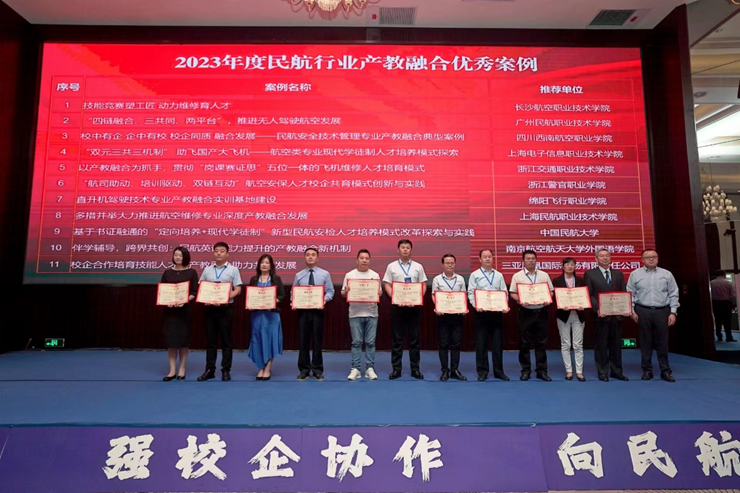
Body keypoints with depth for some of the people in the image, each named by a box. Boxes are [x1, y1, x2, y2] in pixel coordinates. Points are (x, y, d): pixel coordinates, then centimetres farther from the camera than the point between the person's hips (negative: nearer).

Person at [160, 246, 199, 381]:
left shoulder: (191, 272, 1)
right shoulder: (167, 272, 8)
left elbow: (194, 292, -3)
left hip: (185, 310, -2)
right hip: (169, 309, 2)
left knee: (183, 338, 3)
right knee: (170, 339, 1)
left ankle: (182, 369, 16)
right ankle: (172, 370, 9)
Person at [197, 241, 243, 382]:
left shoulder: (233, 270, 2)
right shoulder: (207, 270, 11)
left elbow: (237, 290, -4)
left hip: (226, 307, -3)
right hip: (209, 307, 3)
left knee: (226, 339, 2)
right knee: (211, 339, 8)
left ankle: (226, 370, 10)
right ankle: (209, 370, 16)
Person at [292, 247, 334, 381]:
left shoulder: (325, 274, 4)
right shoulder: (298, 275, 8)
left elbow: (330, 291, 2)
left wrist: (324, 299, -18)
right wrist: (293, 302, -11)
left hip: (318, 310, -1)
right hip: (302, 310, 1)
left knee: (317, 340, 4)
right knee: (303, 340, 5)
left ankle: (317, 370, 15)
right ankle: (304, 369, 16)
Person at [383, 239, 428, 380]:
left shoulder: (418, 267, 8)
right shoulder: (391, 266, 5)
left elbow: (423, 285, 7)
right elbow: (387, 285, 2)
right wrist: (394, 297, -13)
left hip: (414, 305, 1)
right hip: (397, 305, -1)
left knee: (414, 338, 5)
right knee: (396, 338, 3)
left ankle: (415, 368, 14)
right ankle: (396, 368, 11)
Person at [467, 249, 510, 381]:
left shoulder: (499, 275, 13)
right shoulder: (475, 275, 5)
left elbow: (504, 293, 8)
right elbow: (471, 293, -2)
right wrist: (476, 305, -18)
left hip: (497, 311, 2)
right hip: (481, 312, -2)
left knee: (498, 342, 5)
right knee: (481, 342, 2)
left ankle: (498, 371, 15)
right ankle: (482, 371, 12)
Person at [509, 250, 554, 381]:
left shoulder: (544, 275, 8)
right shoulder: (517, 276, 1)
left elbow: (550, 291, 10)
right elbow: (513, 293, 0)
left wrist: (548, 300, -10)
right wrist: (521, 301, -17)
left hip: (541, 312, 2)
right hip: (526, 312, -2)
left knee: (541, 342, 6)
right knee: (524, 342, 4)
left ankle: (541, 370, 15)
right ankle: (525, 370, 14)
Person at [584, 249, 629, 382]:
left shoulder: (618, 274, 13)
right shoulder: (590, 274, 0)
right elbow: (588, 295, -5)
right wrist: (597, 309, -17)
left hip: (616, 315, 4)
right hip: (601, 315, -3)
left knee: (616, 344, 10)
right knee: (601, 345, 4)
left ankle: (616, 371, 21)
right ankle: (602, 372, 13)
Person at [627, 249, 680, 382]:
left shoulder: (667, 274, 6)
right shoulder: (635, 274, 3)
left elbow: (673, 294, 5)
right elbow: (630, 294, 3)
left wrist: (673, 312, -1)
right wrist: (632, 311, -3)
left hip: (662, 311, 1)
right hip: (642, 311, -1)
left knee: (662, 342, 4)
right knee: (645, 342, 5)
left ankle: (665, 371, 13)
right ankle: (647, 370, 13)